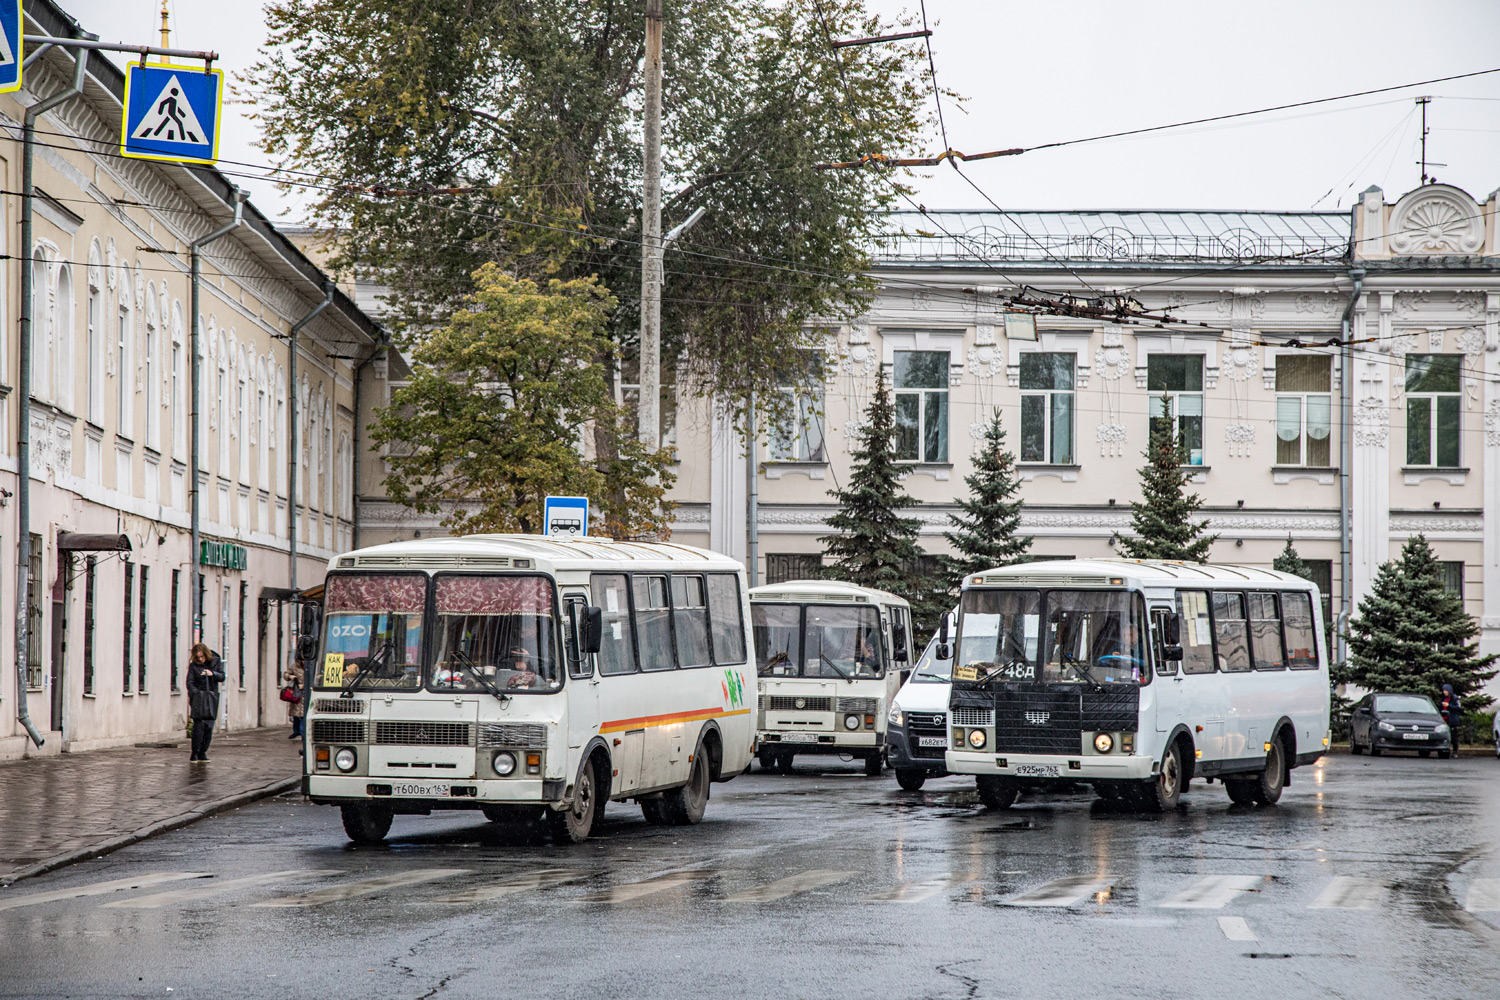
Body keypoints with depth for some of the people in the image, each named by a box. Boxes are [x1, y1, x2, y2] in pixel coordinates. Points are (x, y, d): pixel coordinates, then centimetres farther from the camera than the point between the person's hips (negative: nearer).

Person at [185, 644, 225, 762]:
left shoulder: (216, 662, 7)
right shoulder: (193, 665, 1)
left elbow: (222, 677, 2)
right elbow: (190, 683, -2)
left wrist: (212, 673, -17)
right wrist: (196, 694, -15)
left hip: (212, 698, 2)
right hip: (198, 698, -2)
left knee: (209, 727, -2)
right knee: (199, 725, -12)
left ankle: (202, 753, 7)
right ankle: (194, 753, -5)